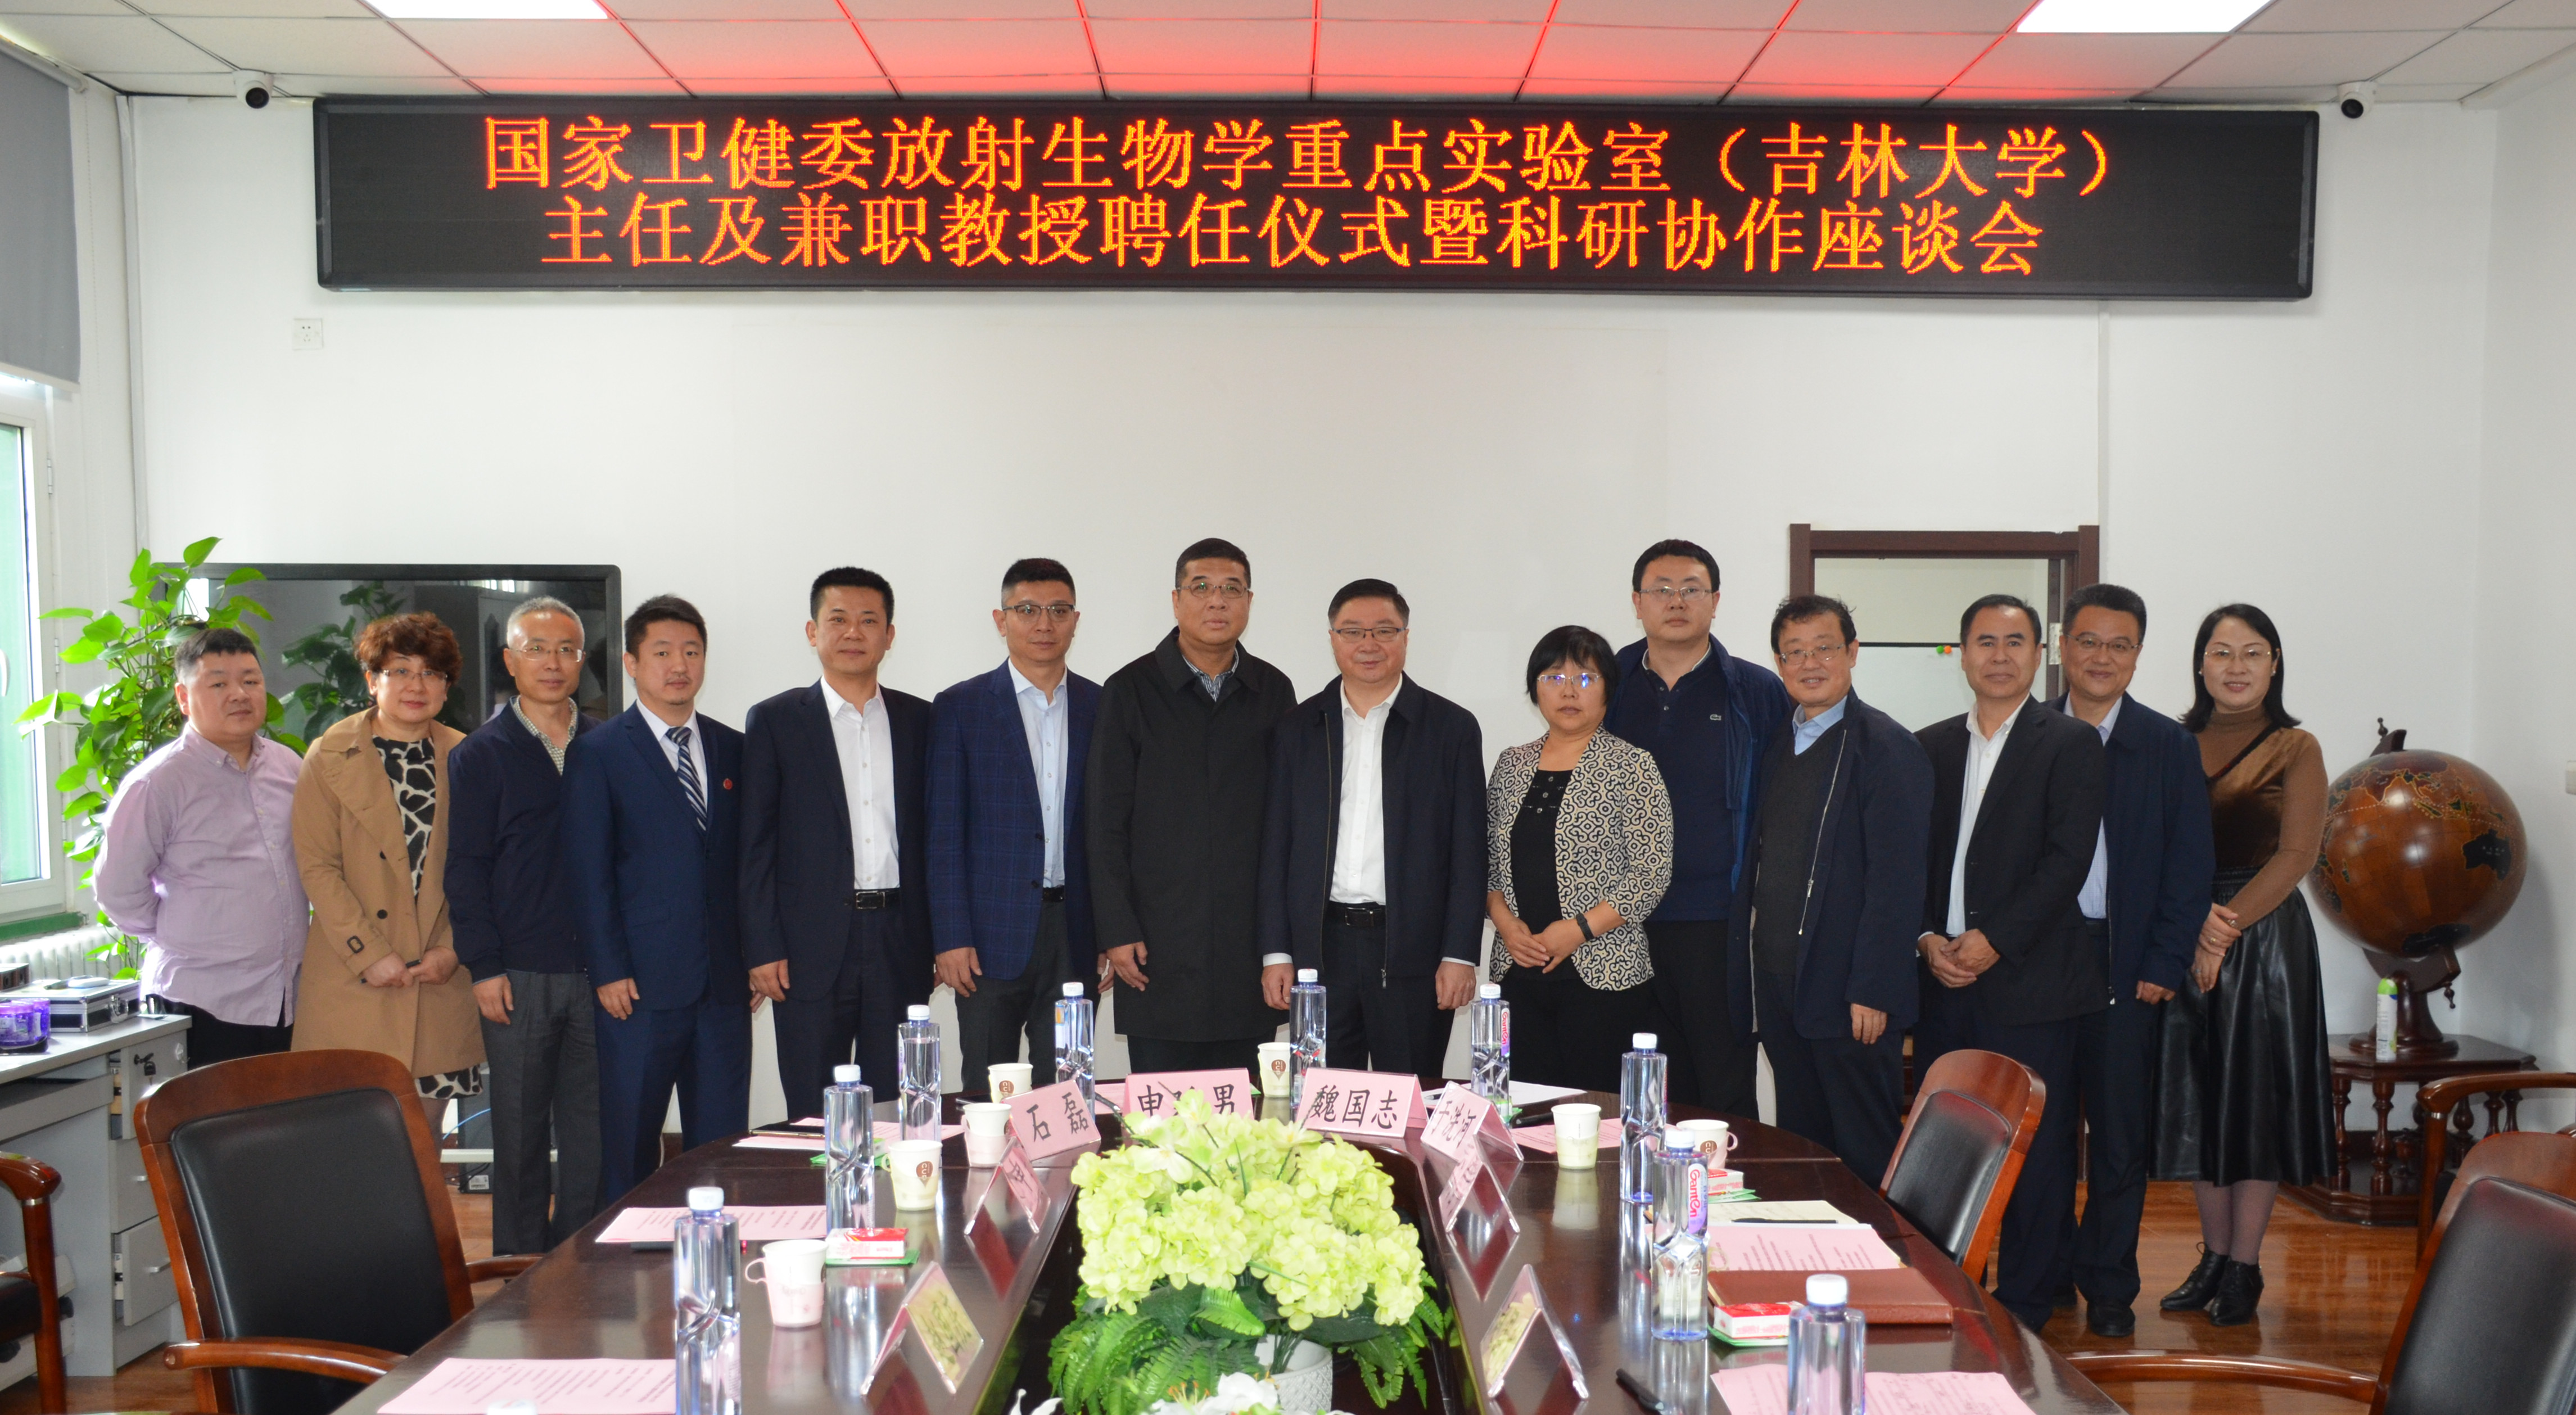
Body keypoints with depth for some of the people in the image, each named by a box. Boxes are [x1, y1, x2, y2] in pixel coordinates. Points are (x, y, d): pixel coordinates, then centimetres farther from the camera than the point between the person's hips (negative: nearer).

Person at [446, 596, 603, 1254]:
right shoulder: (480, 755, 4)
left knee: (591, 1131, 5)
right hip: (519, 976, -2)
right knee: (520, 1133, 5)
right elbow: (466, 868, 1)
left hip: (597, 970, 2)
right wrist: (484, 967, -7)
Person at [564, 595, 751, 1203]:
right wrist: (608, 972, -9)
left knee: (721, 1143, 7)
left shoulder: (733, 749, 12)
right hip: (639, 987, -3)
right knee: (628, 1148, 3)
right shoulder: (597, 754, 1)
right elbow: (589, 873, -3)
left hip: (725, 986, 4)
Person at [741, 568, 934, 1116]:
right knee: (813, 1117, 2)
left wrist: (939, 939, 4)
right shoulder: (775, 721, 3)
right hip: (812, 949, -2)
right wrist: (763, 949, -7)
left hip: (900, 945, 2)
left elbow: (932, 834, 11)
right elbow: (757, 844, 0)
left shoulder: (920, 720, 10)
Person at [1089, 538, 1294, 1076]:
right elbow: (1106, 823, -1)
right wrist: (1117, 933, -6)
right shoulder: (1131, 691, 1)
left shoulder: (1274, 691, 9)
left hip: (1250, 945, 2)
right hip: (1158, 946, -2)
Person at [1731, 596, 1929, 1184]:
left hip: (1849, 994, -7)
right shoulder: (1775, 744, 14)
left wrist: (1872, 991, -18)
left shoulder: (1887, 748, -8)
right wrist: (1750, 971, 9)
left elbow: (1896, 882, -14)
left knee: (1865, 1156, 2)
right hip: (1778, 982, 7)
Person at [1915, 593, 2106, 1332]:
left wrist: (1993, 940, -14)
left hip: (2030, 980, -4)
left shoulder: (2070, 744, 0)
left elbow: (2068, 860, -9)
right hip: (1943, 981, 4)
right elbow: (1910, 857, 13)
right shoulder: (1930, 747, 14)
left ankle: (2022, 1307, 12)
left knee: (2035, 1151, 1)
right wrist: (1926, 939, -3)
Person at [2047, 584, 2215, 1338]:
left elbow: (2190, 868, 2)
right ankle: (2046, 1274, 20)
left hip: (2126, 967, -1)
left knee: (2119, 1131, 4)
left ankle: (2108, 1285, 16)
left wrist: (2162, 966, -5)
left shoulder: (2170, 746, 3)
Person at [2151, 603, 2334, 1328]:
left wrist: (2226, 926, -17)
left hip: (2266, 934, -3)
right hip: (2182, 934, 3)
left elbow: (2297, 853, -10)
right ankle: (2213, 1257, 21)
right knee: (2195, 1096, 8)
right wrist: (2196, 917, -16)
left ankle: (2244, 1267, 11)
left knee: (2257, 1094, 1)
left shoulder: (2294, 749, -1)